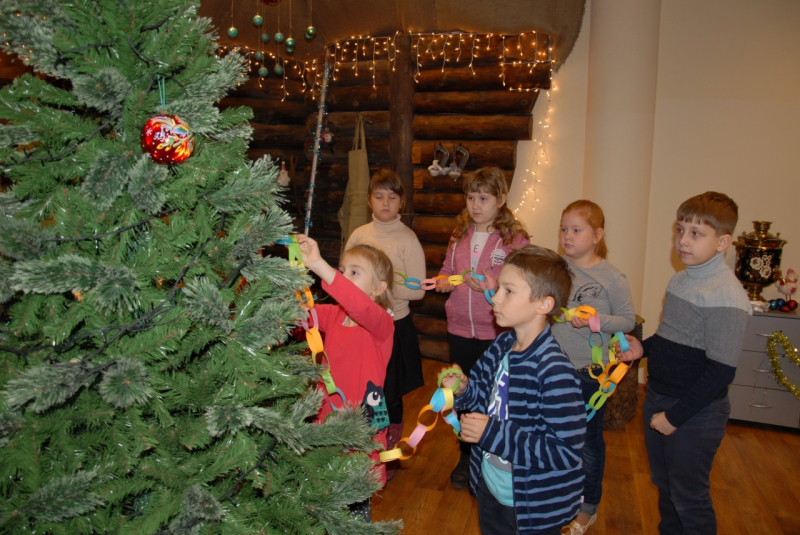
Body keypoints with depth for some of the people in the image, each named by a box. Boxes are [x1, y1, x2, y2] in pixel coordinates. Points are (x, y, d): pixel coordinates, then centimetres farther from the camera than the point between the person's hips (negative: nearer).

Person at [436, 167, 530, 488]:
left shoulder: (515, 238, -9)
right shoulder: (460, 235, 7)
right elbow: (447, 270, 16)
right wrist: (443, 281, -5)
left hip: (496, 332, -4)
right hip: (460, 329, 5)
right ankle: (466, 457, 36)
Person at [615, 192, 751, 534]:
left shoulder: (726, 295, -21)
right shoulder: (680, 279, 5)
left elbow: (721, 372, -22)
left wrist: (675, 415, -19)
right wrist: (644, 347, 1)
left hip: (695, 414, -8)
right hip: (658, 397, 8)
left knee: (688, 496, 9)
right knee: (663, 483, 23)